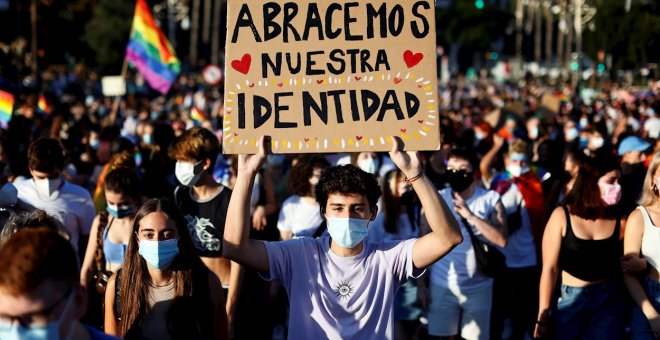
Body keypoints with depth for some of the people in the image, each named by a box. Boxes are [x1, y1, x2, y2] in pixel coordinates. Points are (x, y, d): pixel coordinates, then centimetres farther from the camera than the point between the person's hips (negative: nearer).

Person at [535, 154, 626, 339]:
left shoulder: (618, 219, -4)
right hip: (571, 300, -1)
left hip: (610, 300, 1)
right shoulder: (562, 216, -9)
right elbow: (550, 268, -8)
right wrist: (543, 316, -8)